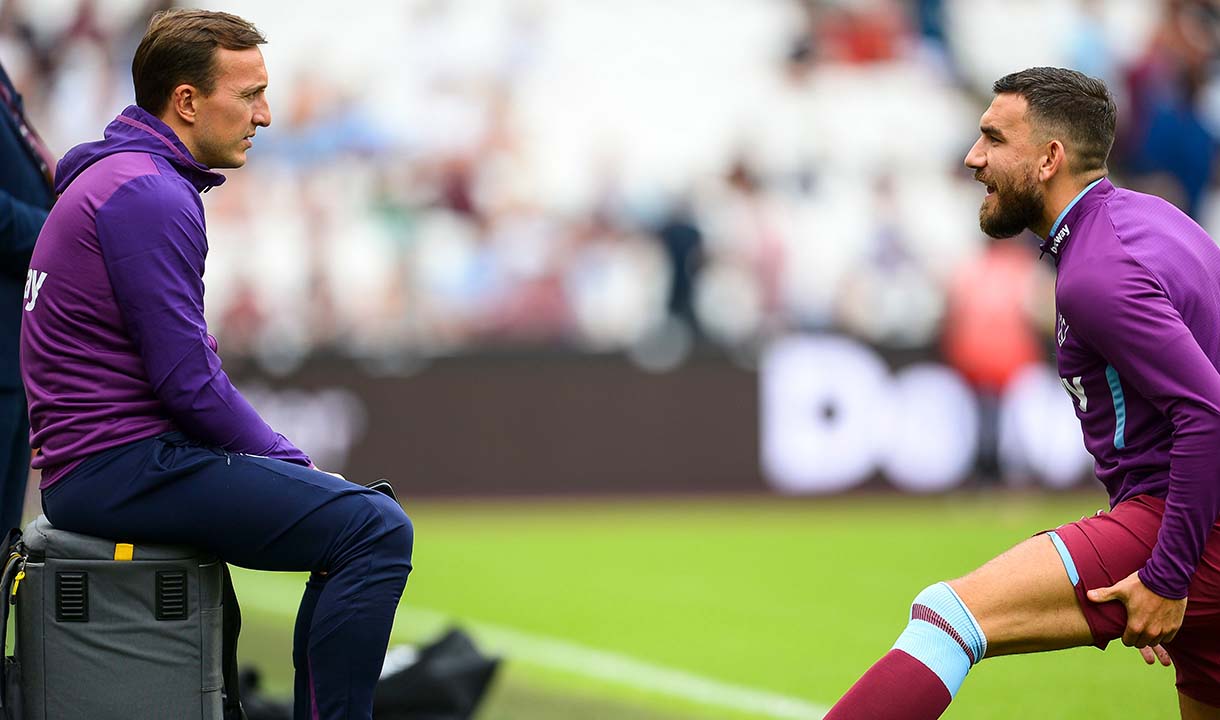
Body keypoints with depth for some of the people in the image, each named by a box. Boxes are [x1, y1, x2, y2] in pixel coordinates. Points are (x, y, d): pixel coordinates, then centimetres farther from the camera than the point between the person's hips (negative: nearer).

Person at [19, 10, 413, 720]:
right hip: (125, 467, -11)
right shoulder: (148, 195, -16)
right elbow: (187, 379, -20)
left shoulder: (121, 180, 18)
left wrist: (287, 458, 14)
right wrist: (292, 464, -7)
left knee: (364, 515, 19)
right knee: (379, 531, -19)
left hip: (97, 466, 11)